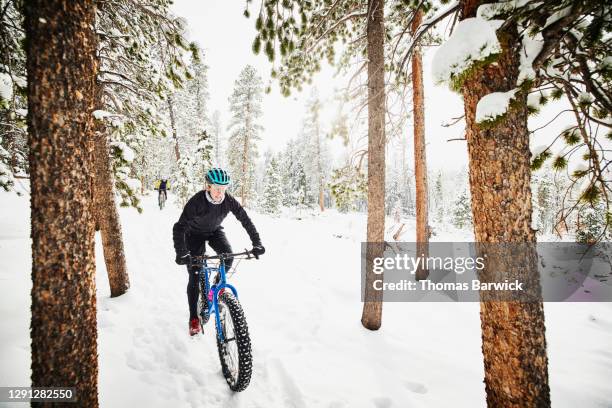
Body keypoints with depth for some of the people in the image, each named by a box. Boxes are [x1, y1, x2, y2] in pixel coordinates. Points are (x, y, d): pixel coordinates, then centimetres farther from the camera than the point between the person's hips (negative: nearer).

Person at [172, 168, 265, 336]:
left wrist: (257, 243, -25)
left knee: (228, 256, -24)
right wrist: (181, 253, -47)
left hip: (215, 231, 3)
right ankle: (193, 318, 9)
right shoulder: (196, 201, -33)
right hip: (195, 234, -3)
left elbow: (245, 220, -19)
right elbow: (179, 227, -35)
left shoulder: (228, 200, -24)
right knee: (195, 276, -6)